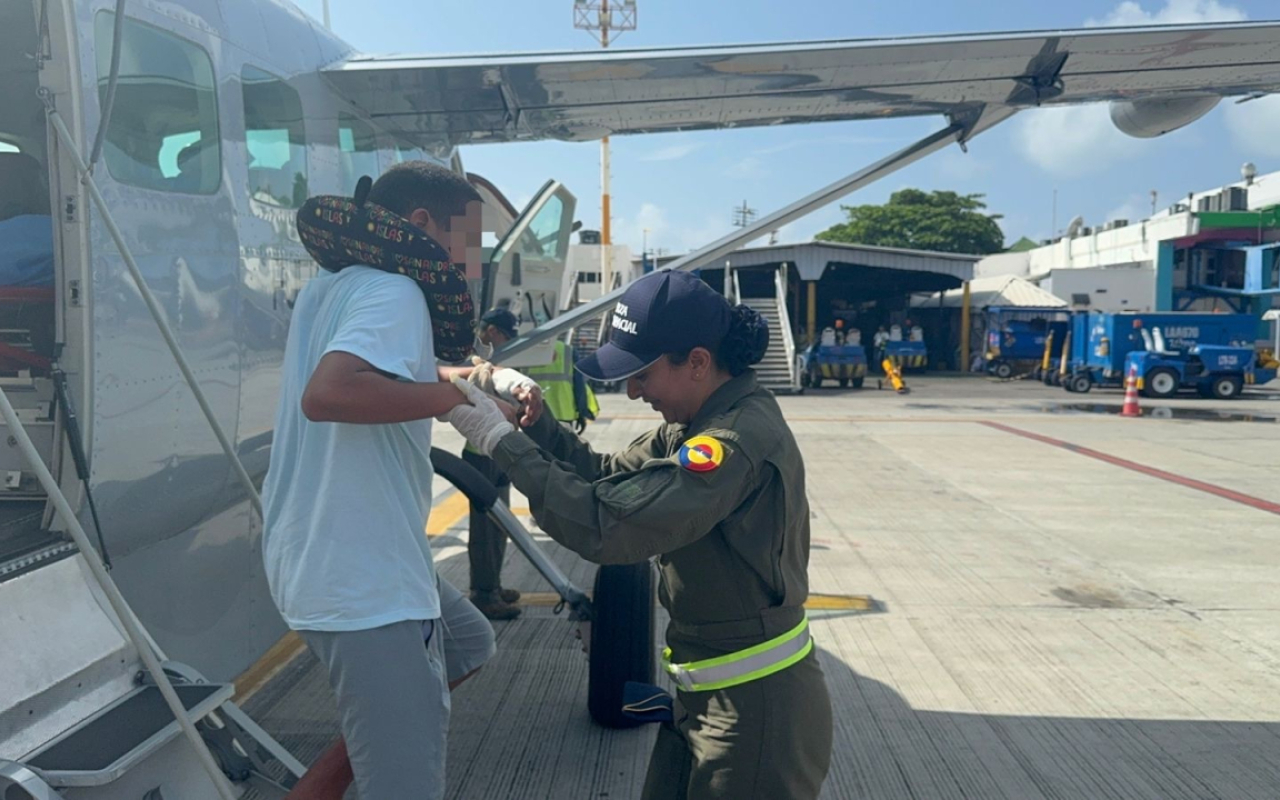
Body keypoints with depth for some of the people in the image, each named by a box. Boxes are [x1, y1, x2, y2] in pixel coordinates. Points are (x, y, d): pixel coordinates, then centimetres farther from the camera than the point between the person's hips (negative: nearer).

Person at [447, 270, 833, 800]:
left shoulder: (740, 439, -27)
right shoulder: (699, 424, 4)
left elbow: (605, 524, -31)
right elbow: (610, 478, 8)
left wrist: (501, 440, -24)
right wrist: (534, 419, -6)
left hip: (755, 705, -9)